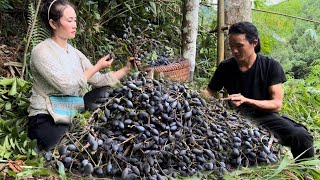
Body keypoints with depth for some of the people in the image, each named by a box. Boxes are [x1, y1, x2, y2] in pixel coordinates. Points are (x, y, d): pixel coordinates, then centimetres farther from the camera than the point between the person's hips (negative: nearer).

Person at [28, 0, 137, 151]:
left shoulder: (75, 53, 10)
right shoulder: (41, 52, -13)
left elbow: (99, 80, 7)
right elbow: (67, 86, -21)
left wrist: (126, 69, -3)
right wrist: (97, 67, -13)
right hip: (46, 119, -7)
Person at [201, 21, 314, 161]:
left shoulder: (271, 66, -5)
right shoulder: (225, 67, 3)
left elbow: (277, 105, -9)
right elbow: (210, 91, 12)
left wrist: (246, 100, -25)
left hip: (265, 116, -1)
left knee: (301, 136, -30)